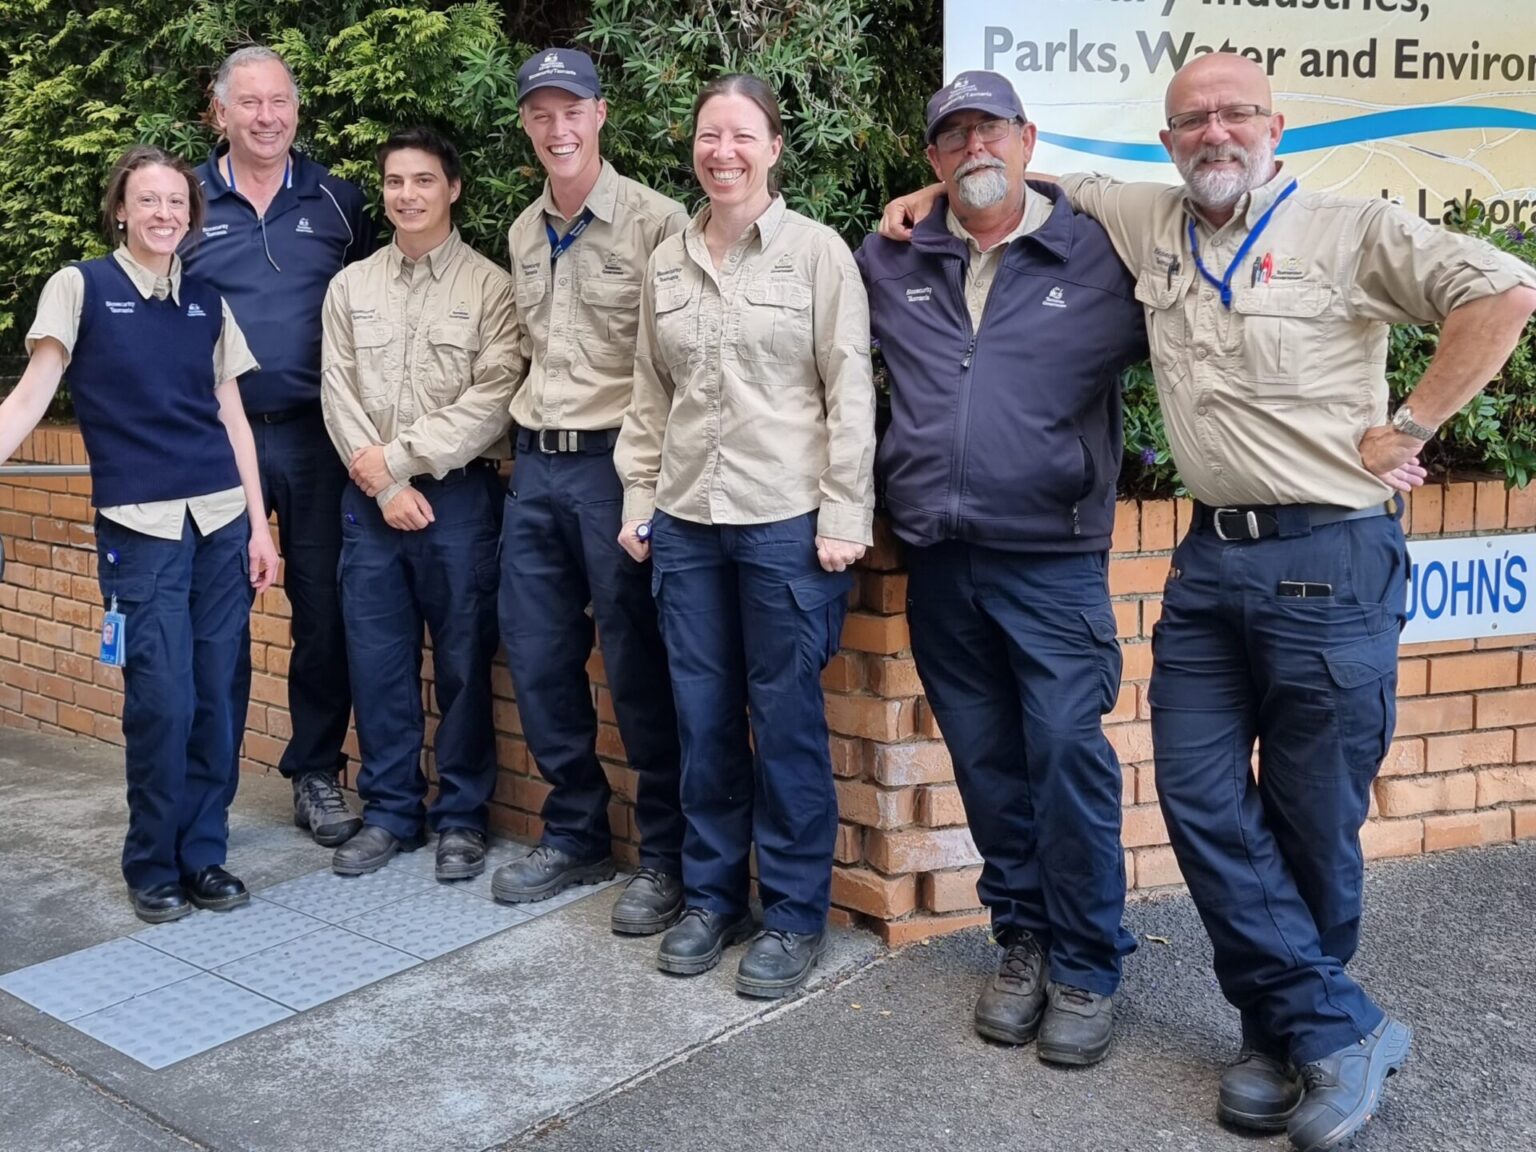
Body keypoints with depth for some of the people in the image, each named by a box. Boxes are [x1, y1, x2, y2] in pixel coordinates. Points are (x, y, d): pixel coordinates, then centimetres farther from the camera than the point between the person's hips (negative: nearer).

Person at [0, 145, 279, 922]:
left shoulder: (209, 302, 12)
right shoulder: (80, 288, 1)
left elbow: (232, 418, 12)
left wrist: (260, 526, 8)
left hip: (222, 520, 4)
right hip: (140, 525, -4)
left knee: (218, 696, 3)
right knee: (162, 700, -7)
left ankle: (204, 854, 17)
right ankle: (153, 865, 11)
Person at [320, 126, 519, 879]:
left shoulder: (489, 285, -1)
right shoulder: (350, 286, 10)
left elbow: (493, 399, -10)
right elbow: (339, 394, 4)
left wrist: (401, 456, -12)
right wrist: (384, 485, -7)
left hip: (459, 494, -3)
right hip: (370, 498, 3)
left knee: (463, 663, 3)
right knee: (376, 660, 7)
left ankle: (461, 818, 15)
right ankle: (388, 812, 20)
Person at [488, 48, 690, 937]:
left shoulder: (654, 220, -8)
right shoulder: (523, 234, 13)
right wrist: (530, 438, 17)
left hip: (616, 462, -7)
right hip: (536, 464, 7)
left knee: (639, 668, -1)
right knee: (537, 660, 10)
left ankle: (668, 857, 11)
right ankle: (576, 835, 25)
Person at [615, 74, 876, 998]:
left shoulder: (818, 252, -3)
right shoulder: (668, 262, 11)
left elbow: (849, 392, -6)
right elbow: (651, 396, 15)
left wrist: (844, 515, -11)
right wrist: (639, 498, 10)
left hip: (787, 521, -4)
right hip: (687, 522, 4)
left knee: (787, 717, 2)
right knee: (704, 716, 10)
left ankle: (795, 914, 15)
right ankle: (712, 895, 25)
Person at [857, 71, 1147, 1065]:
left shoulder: (1099, 256, 1)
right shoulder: (892, 264, 10)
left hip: (1052, 561, -3)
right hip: (940, 562, 4)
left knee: (1068, 754, -9)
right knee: (987, 762, 10)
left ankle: (1086, 967, 7)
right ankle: (1024, 938, 25)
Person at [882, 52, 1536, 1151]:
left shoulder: (1350, 231, -4)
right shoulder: (1150, 222, 12)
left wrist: (1406, 429, -11)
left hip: (1329, 561, -5)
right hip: (1211, 557, 6)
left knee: (1313, 816, 3)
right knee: (1202, 797, 2)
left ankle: (1289, 1033, 20)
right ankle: (1340, 1031, 12)